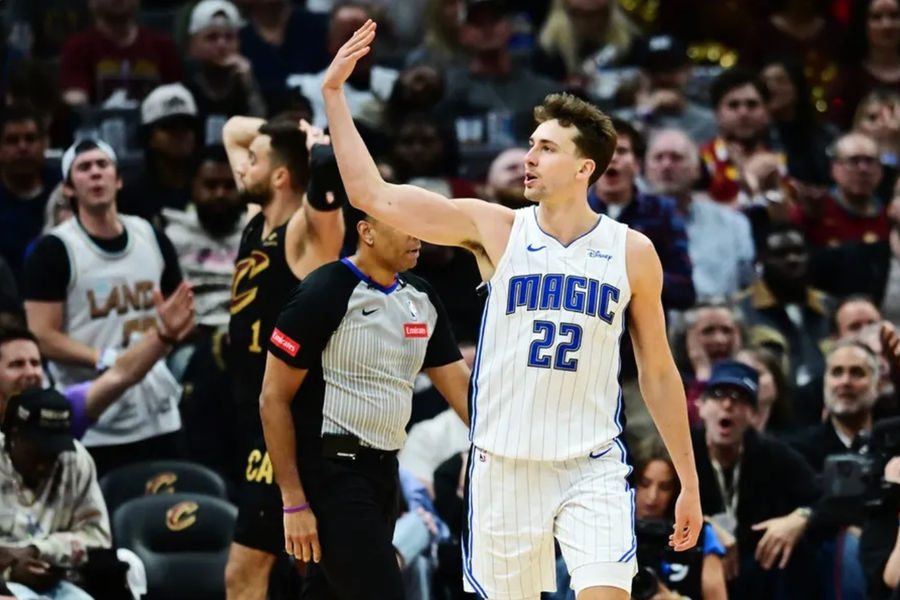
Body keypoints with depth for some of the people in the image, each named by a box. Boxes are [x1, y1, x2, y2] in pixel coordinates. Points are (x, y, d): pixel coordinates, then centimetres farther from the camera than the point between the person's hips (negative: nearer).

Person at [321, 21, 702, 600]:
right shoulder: (495, 229, 0)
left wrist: (689, 482, 9)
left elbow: (659, 373, 9)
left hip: (594, 467, -1)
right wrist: (335, 95, -9)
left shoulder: (632, 252, 1)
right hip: (505, 464, 1)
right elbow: (373, 195, -5)